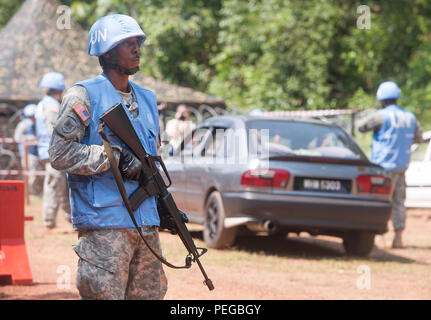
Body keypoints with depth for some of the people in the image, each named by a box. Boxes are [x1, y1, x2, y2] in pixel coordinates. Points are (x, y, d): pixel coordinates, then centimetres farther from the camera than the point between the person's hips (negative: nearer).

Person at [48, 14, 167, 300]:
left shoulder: (147, 99, 19)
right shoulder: (84, 96, -4)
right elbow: (60, 153, -13)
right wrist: (115, 157, -18)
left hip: (147, 223, 7)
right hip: (104, 223, -7)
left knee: (151, 294, 8)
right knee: (104, 294, -9)